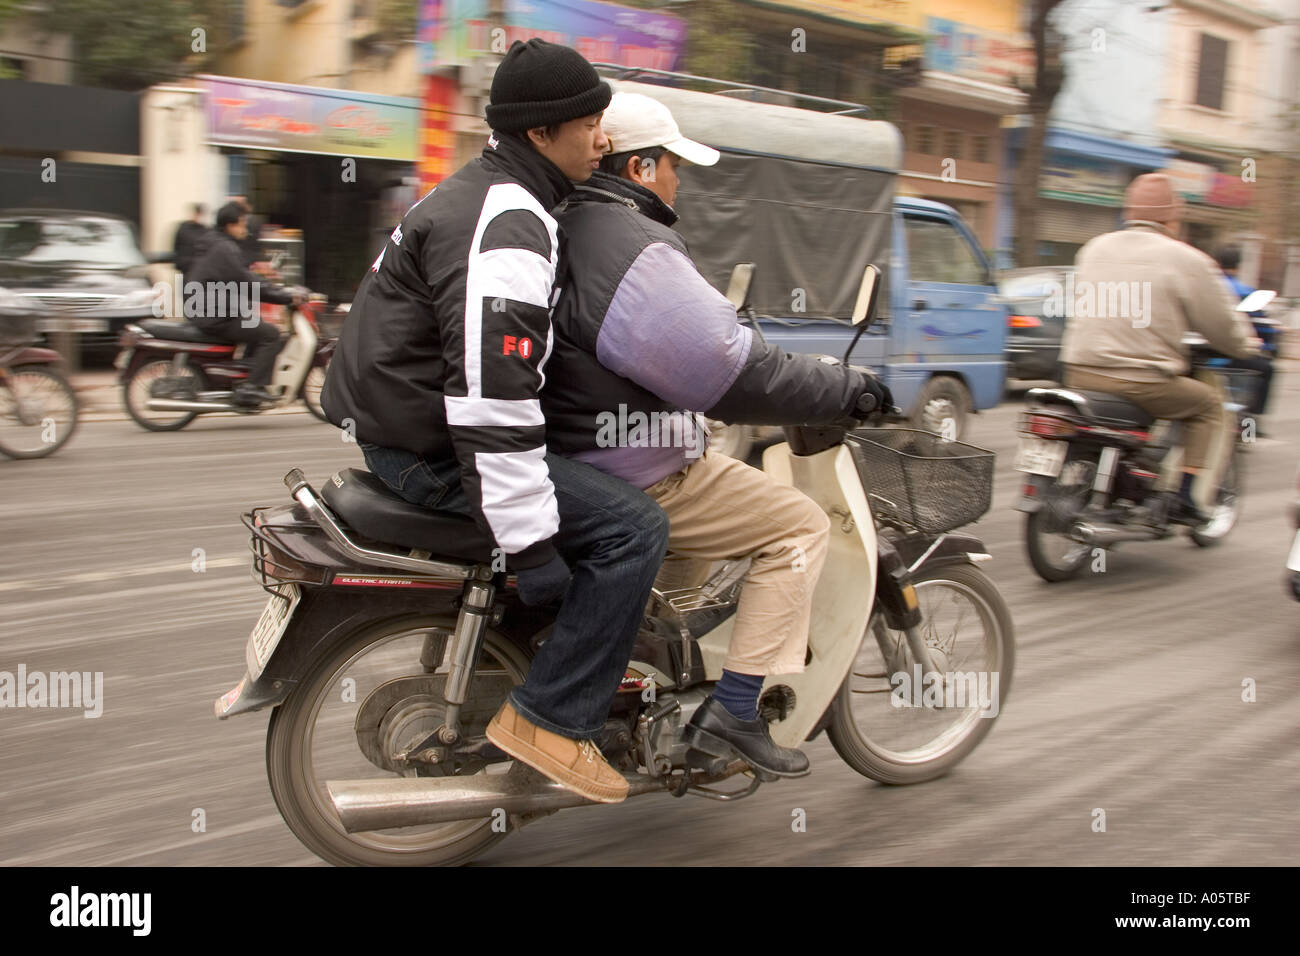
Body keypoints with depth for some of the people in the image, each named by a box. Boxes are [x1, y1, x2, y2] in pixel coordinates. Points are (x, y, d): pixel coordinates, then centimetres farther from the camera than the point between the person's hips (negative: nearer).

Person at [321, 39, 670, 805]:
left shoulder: (486, 197, 14)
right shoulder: (506, 227, -21)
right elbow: (492, 395, -29)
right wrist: (531, 543, -27)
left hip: (412, 418, 11)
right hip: (433, 446, -11)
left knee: (603, 484, 26)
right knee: (634, 527, -17)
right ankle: (550, 718, -8)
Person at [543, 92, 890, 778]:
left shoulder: (565, 228, 12)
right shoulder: (635, 249, -20)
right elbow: (731, 373, -24)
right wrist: (847, 390, -13)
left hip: (569, 456, 10)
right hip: (635, 481, -10)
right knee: (800, 526, -4)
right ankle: (731, 713, -5)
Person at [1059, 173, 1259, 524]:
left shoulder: (1093, 248, 12)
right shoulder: (1188, 261, -3)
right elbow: (1222, 327, 3)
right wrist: (1246, 345, 24)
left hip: (1079, 374, 5)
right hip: (1142, 383, -5)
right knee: (1207, 403, 18)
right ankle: (1183, 498, 10)